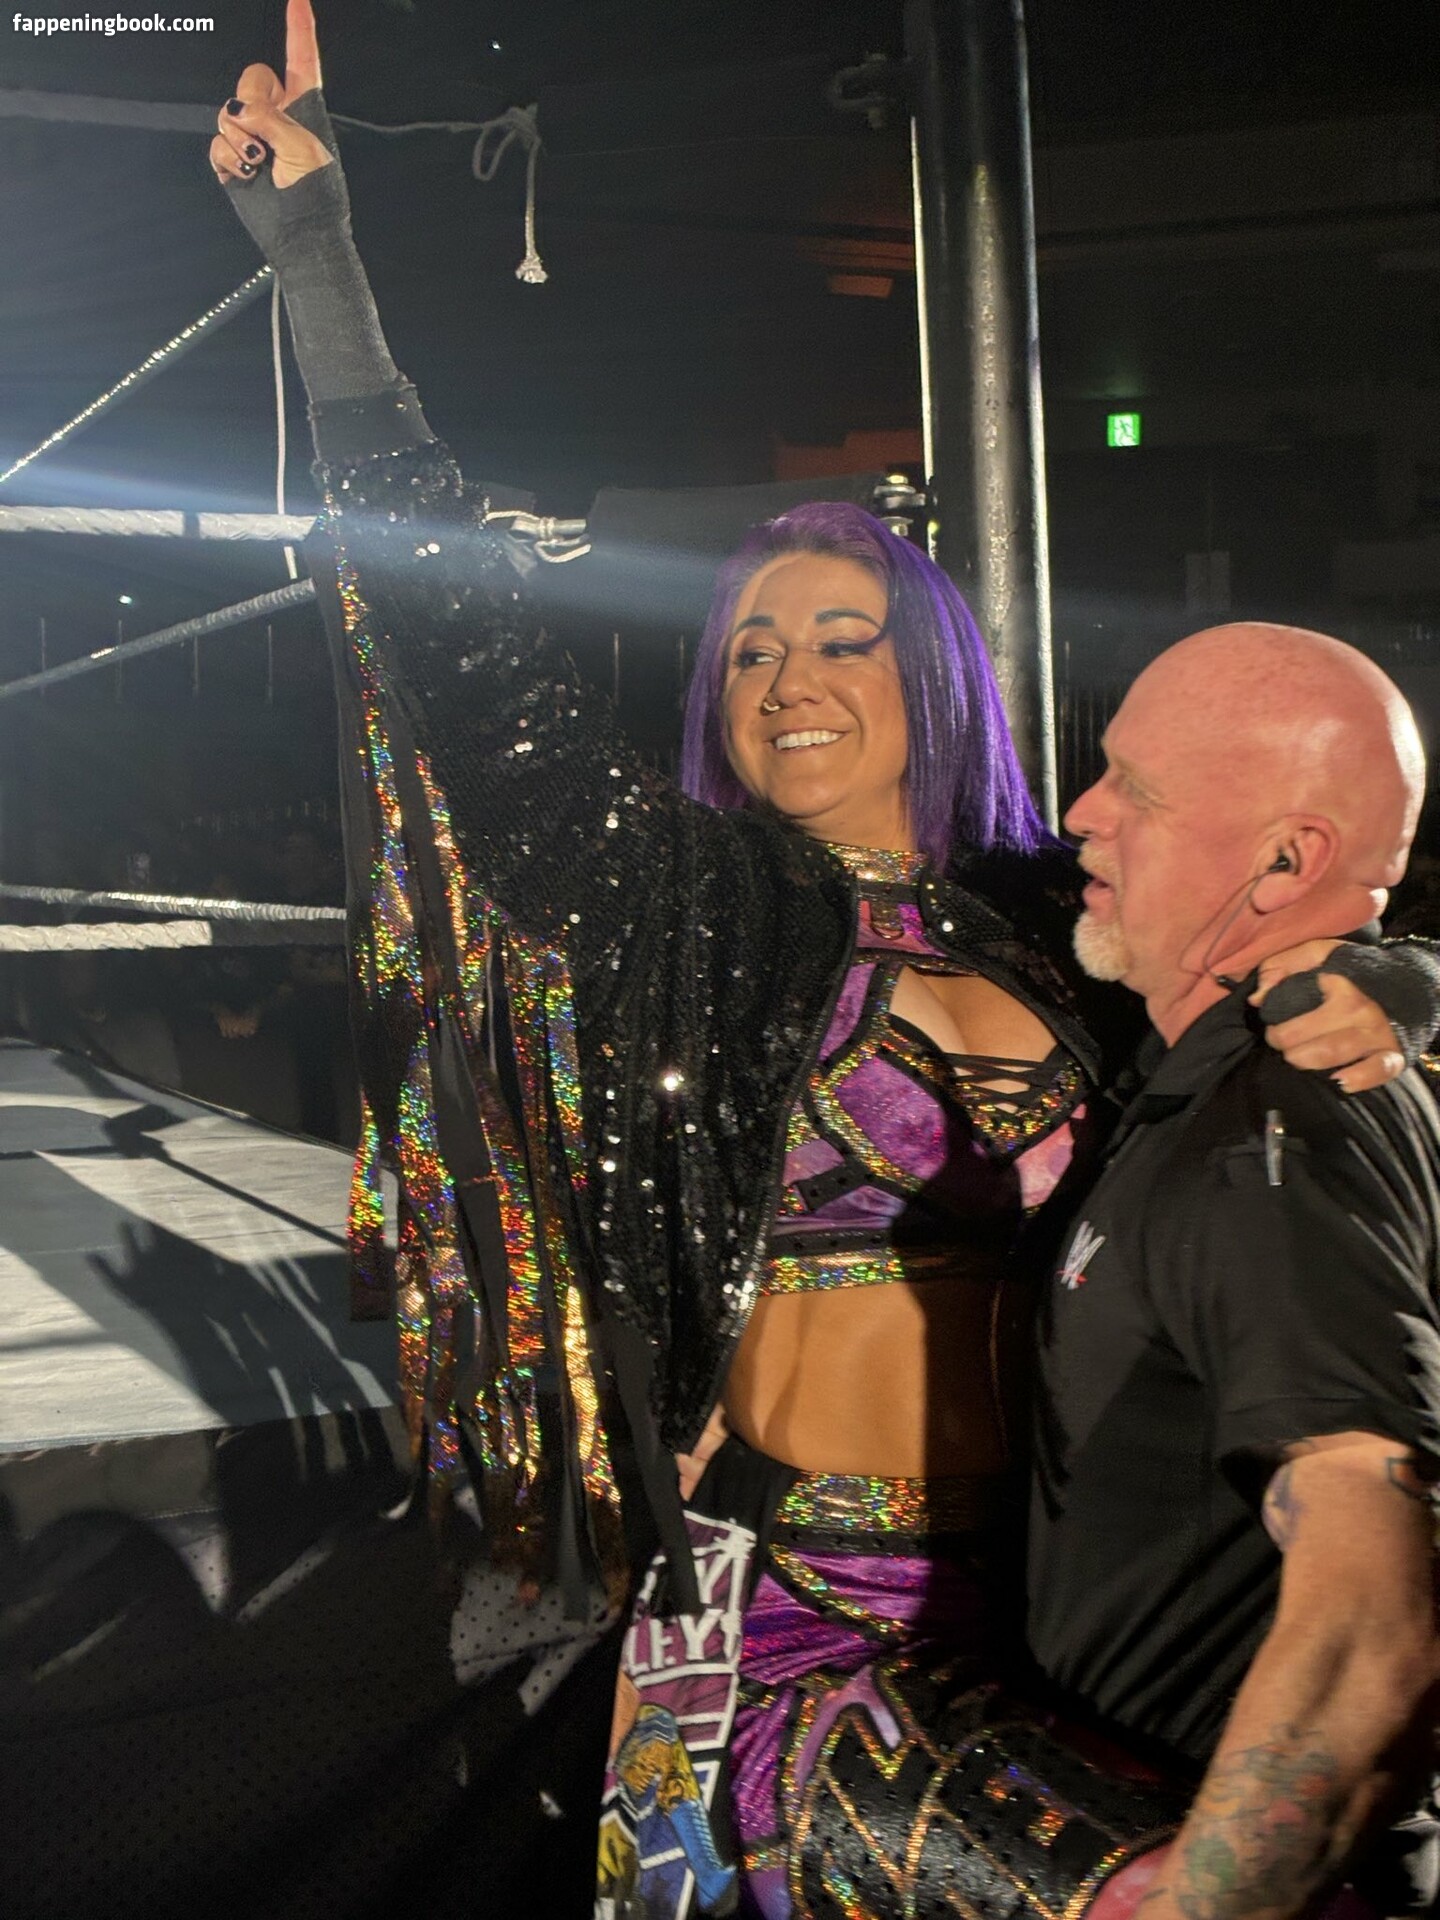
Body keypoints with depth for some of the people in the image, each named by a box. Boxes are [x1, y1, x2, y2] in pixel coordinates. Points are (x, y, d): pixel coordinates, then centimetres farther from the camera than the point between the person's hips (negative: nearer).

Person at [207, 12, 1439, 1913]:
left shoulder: (1050, 927, 5)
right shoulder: (710, 912, -3)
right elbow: (466, 635, -7)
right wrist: (314, 247, -6)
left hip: (1024, 1582, 3)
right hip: (791, 1600, -3)